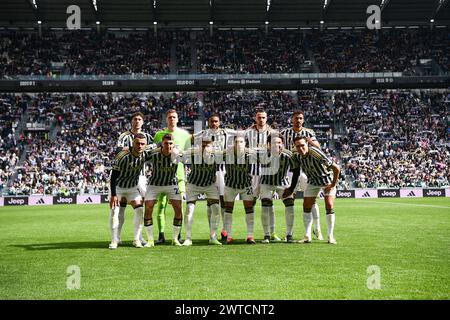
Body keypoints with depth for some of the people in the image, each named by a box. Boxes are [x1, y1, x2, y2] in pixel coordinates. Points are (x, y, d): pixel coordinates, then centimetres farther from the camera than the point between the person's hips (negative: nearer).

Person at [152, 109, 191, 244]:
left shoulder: (184, 134, 7)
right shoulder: (159, 134, 8)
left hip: (178, 172, 0)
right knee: (161, 204, -4)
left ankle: (178, 234, 9)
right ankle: (161, 235, 2)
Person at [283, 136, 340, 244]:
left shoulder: (316, 154, -35)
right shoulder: (297, 156, -16)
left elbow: (336, 168, -28)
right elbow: (296, 172, 3)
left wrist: (333, 184, -21)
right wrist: (291, 189, 2)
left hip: (327, 179, -5)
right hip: (313, 181, 5)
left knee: (329, 206, -14)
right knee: (306, 207, -2)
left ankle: (331, 236, -4)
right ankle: (307, 237, 6)